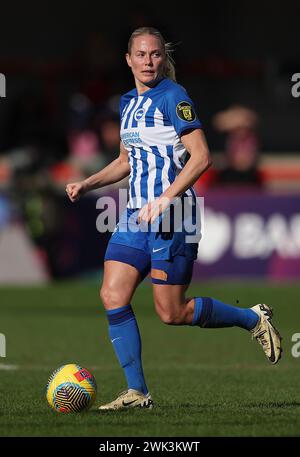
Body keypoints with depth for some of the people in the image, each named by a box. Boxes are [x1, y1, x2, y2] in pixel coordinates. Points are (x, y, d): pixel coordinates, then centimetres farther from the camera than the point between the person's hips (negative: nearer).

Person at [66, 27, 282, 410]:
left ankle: (252, 319, 18)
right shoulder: (129, 103, 14)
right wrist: (86, 185, 13)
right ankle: (137, 392, 0)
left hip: (171, 214, -8)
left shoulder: (172, 97, -11)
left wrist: (165, 199, -24)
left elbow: (201, 157, -17)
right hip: (136, 214, 8)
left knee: (172, 313, -4)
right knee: (112, 296, -6)